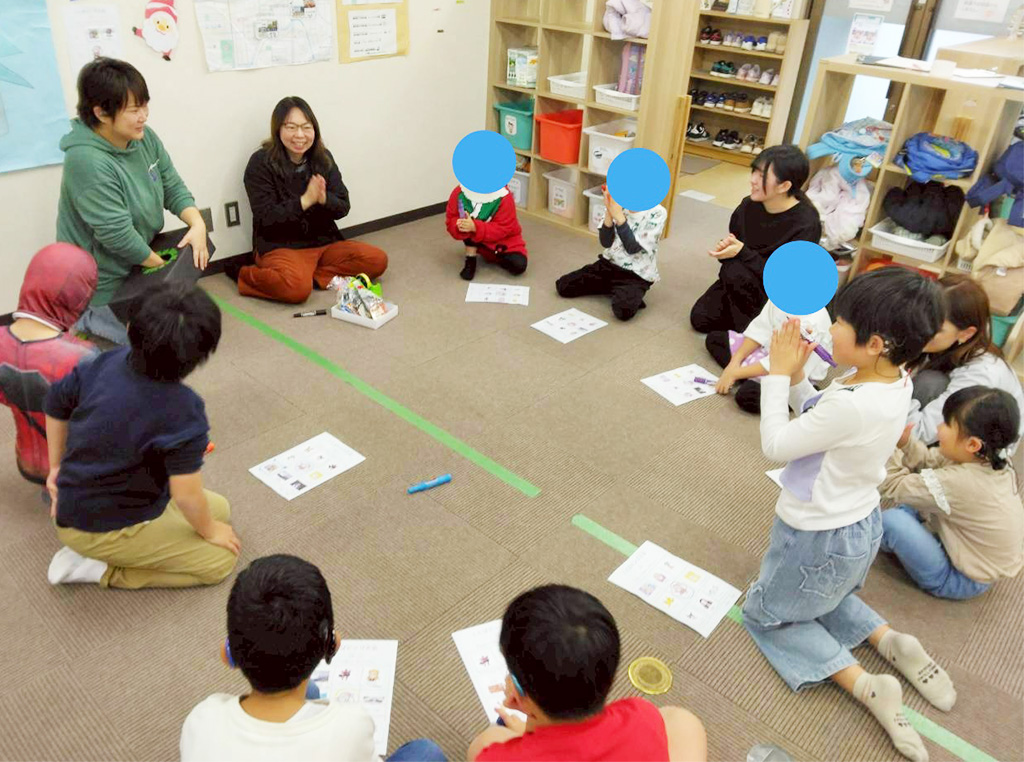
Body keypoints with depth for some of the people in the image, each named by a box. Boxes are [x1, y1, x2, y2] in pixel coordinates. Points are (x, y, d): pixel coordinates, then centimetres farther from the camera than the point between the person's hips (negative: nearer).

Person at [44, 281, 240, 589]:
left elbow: (56, 405, 6)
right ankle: (101, 568, -1)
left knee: (220, 509, 17)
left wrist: (56, 467, 20)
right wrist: (209, 532, -5)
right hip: (105, 529, -8)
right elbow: (186, 496, -26)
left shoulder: (109, 361, -11)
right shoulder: (182, 410, -32)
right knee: (221, 559, 3)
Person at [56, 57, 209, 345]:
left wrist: (197, 224, -16)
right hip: (107, 281, -8)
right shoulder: (88, 162, -30)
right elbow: (117, 234, -29)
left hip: (141, 257, 8)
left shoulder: (143, 137, -6)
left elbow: (173, 187, 2)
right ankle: (84, 319, 14)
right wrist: (162, 265, -16)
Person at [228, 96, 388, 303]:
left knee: (377, 260, -12)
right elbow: (265, 218, -13)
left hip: (324, 241, 6)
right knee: (298, 287, -36)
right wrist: (305, 201, -23)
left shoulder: (323, 158, 5)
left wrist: (324, 199, -20)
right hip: (279, 246, -5)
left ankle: (311, 275, -13)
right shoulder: (261, 163, -8)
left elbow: (343, 207, 3)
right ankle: (243, 274, -7)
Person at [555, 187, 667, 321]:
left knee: (623, 310, -34)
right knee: (563, 286, -5)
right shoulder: (618, 204, -3)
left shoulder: (657, 213, -15)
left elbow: (632, 248, -20)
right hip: (609, 264, 5)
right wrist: (609, 212, -22)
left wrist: (618, 215, -26)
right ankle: (616, 290, 10)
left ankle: (633, 296, 3)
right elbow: (606, 243, -8)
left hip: (636, 275, -5)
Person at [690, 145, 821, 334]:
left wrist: (742, 253, -33)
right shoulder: (748, 206, -10)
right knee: (700, 318, -9)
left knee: (736, 272, -33)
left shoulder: (806, 224, -26)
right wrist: (726, 247, -19)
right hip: (747, 280, 6)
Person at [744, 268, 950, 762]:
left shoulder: (851, 404, -37)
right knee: (819, 595, 35)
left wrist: (778, 374, -18)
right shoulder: (897, 382, -10)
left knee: (766, 613, 17)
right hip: (861, 525, 9)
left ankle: (866, 687, 3)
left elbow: (775, 445, -23)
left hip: (819, 540, -9)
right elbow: (818, 421, 1)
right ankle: (891, 643, 18)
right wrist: (796, 377, -10)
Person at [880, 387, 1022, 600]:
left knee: (891, 520, -18)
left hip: (964, 582, -8)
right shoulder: (992, 462, -12)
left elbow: (895, 486, -25)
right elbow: (930, 461, -5)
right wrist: (906, 442, -22)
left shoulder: (957, 484, -36)